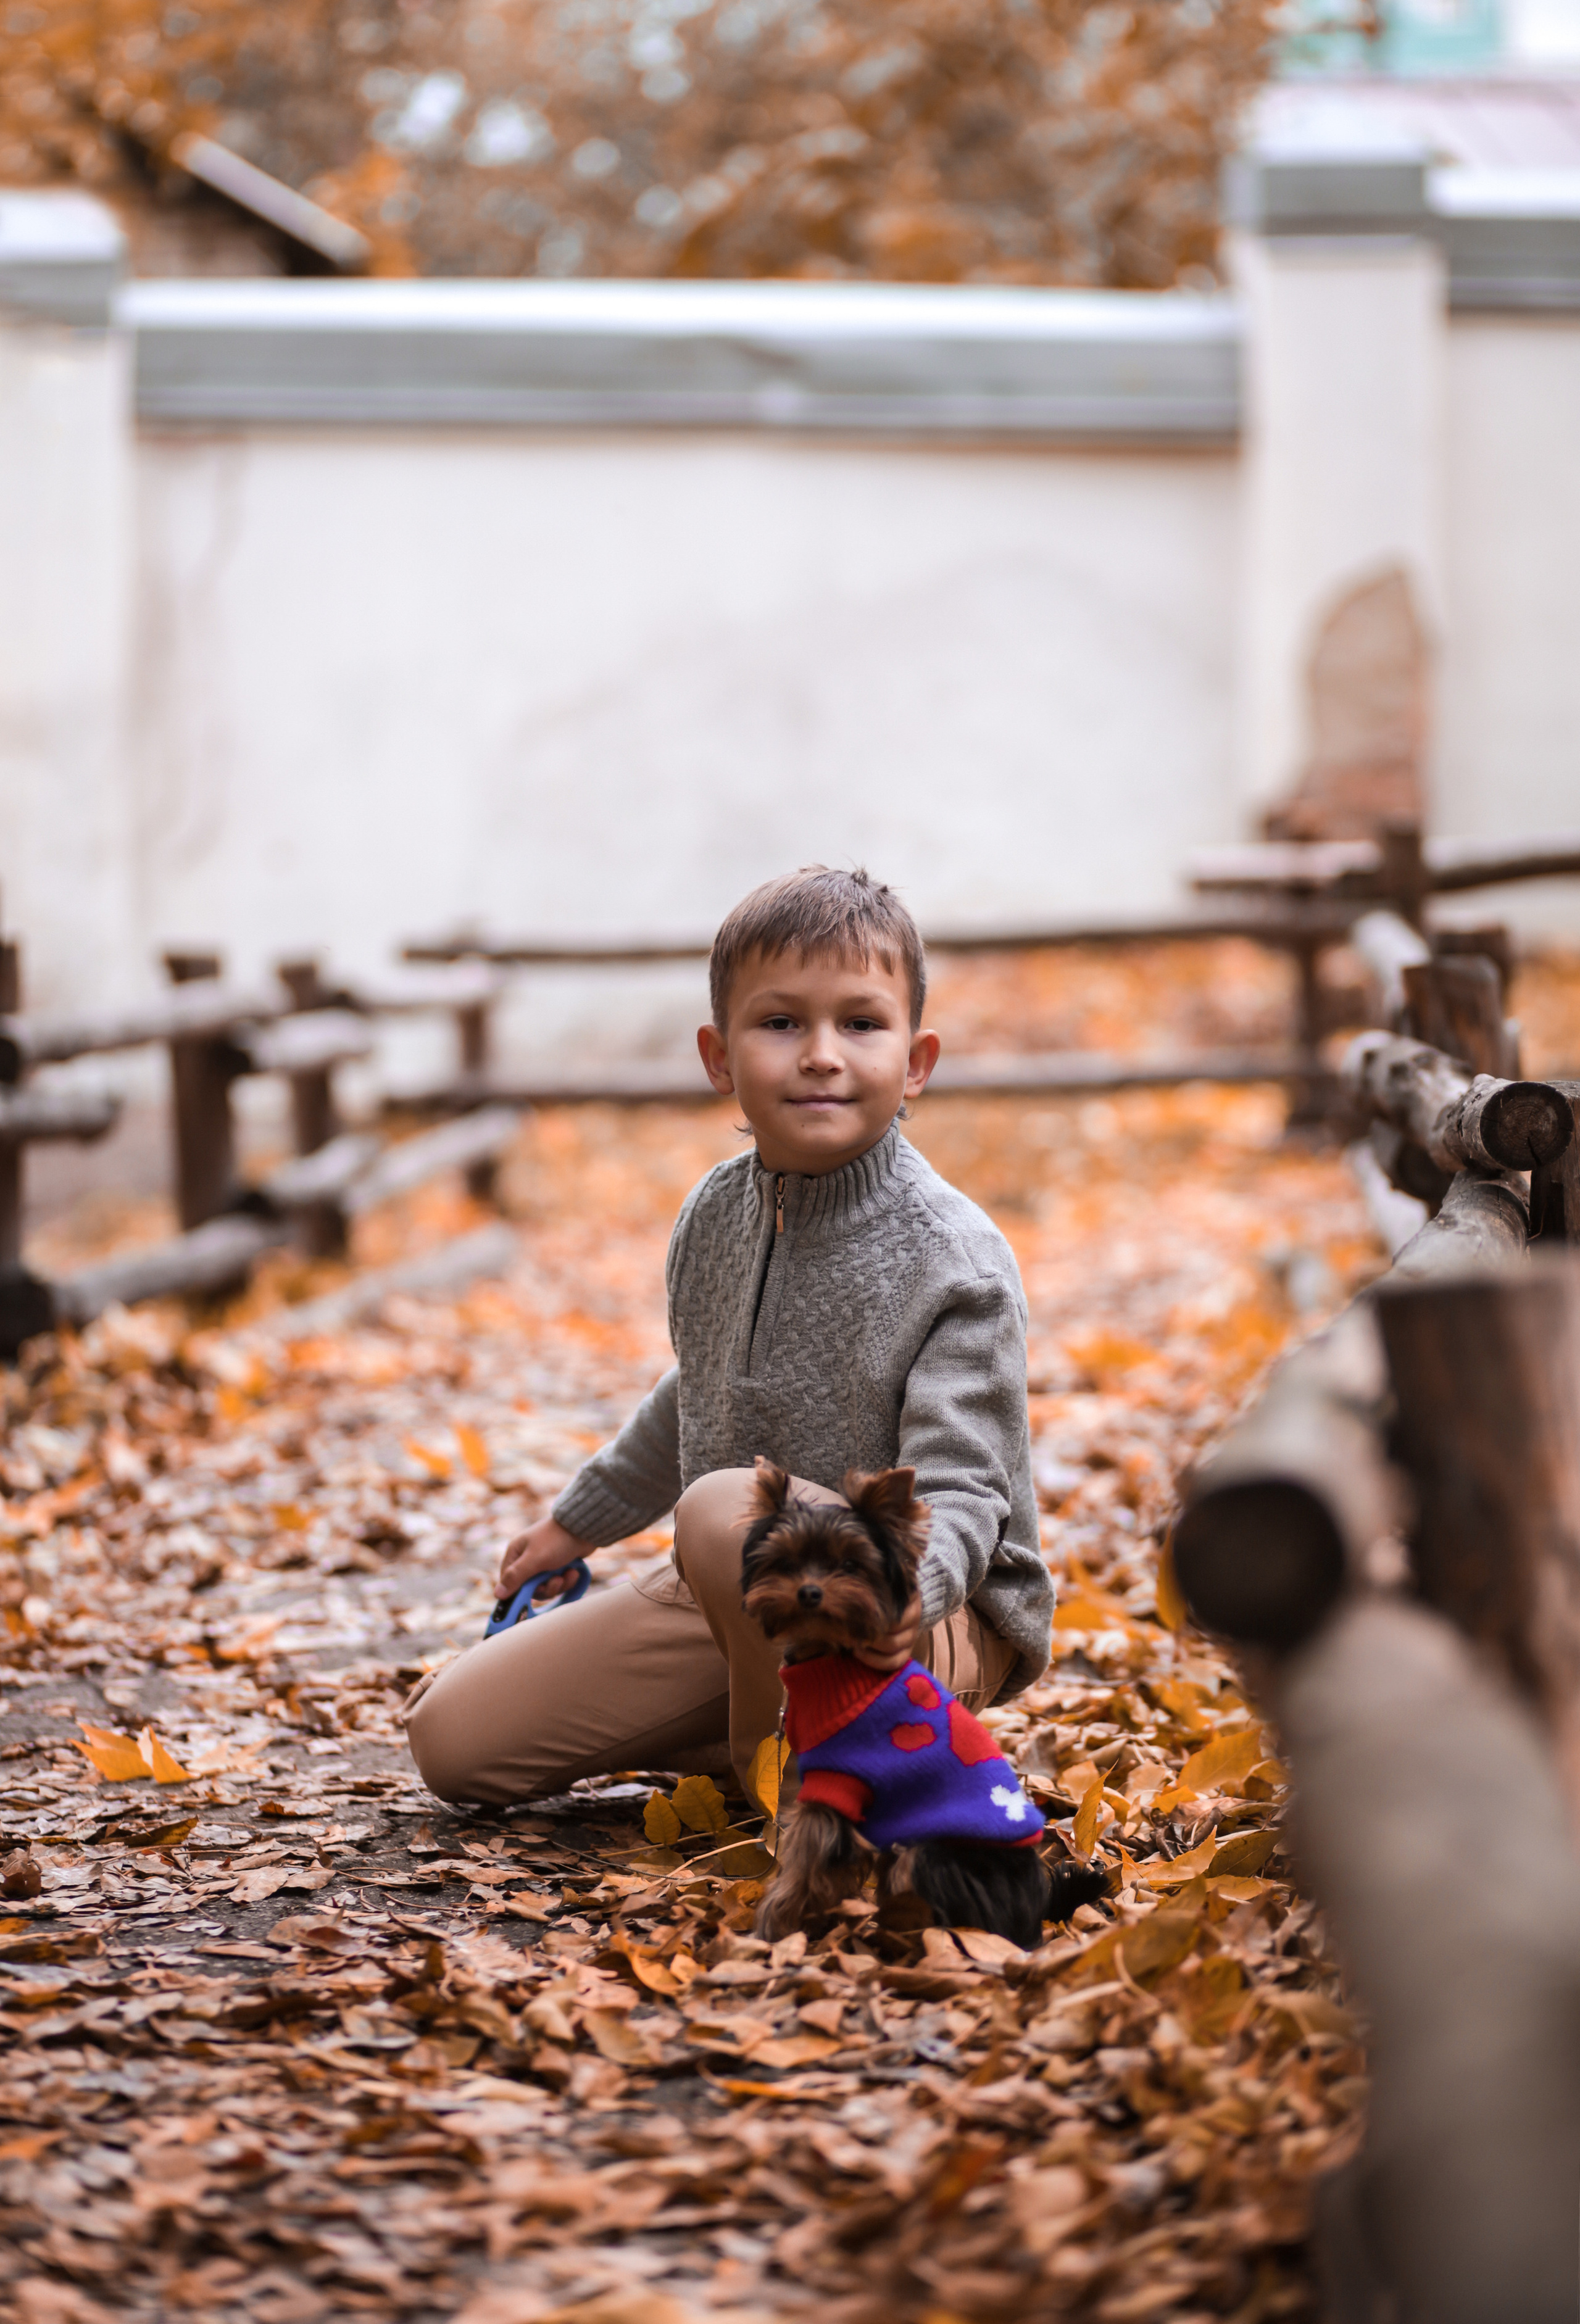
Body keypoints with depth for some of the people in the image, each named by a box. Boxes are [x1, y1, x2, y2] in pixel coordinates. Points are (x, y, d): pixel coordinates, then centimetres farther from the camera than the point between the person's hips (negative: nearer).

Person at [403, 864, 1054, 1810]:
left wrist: (904, 1589, -46)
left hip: (936, 1620, -7)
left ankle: (789, 1768, -13)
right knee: (452, 1737, -1)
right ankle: (739, 1731, 13)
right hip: (730, 1595, 7)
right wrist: (583, 1517, 33)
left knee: (725, 1509, -39)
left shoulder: (954, 1260, -19)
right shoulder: (717, 1215, 2)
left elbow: (958, 1492, -24)